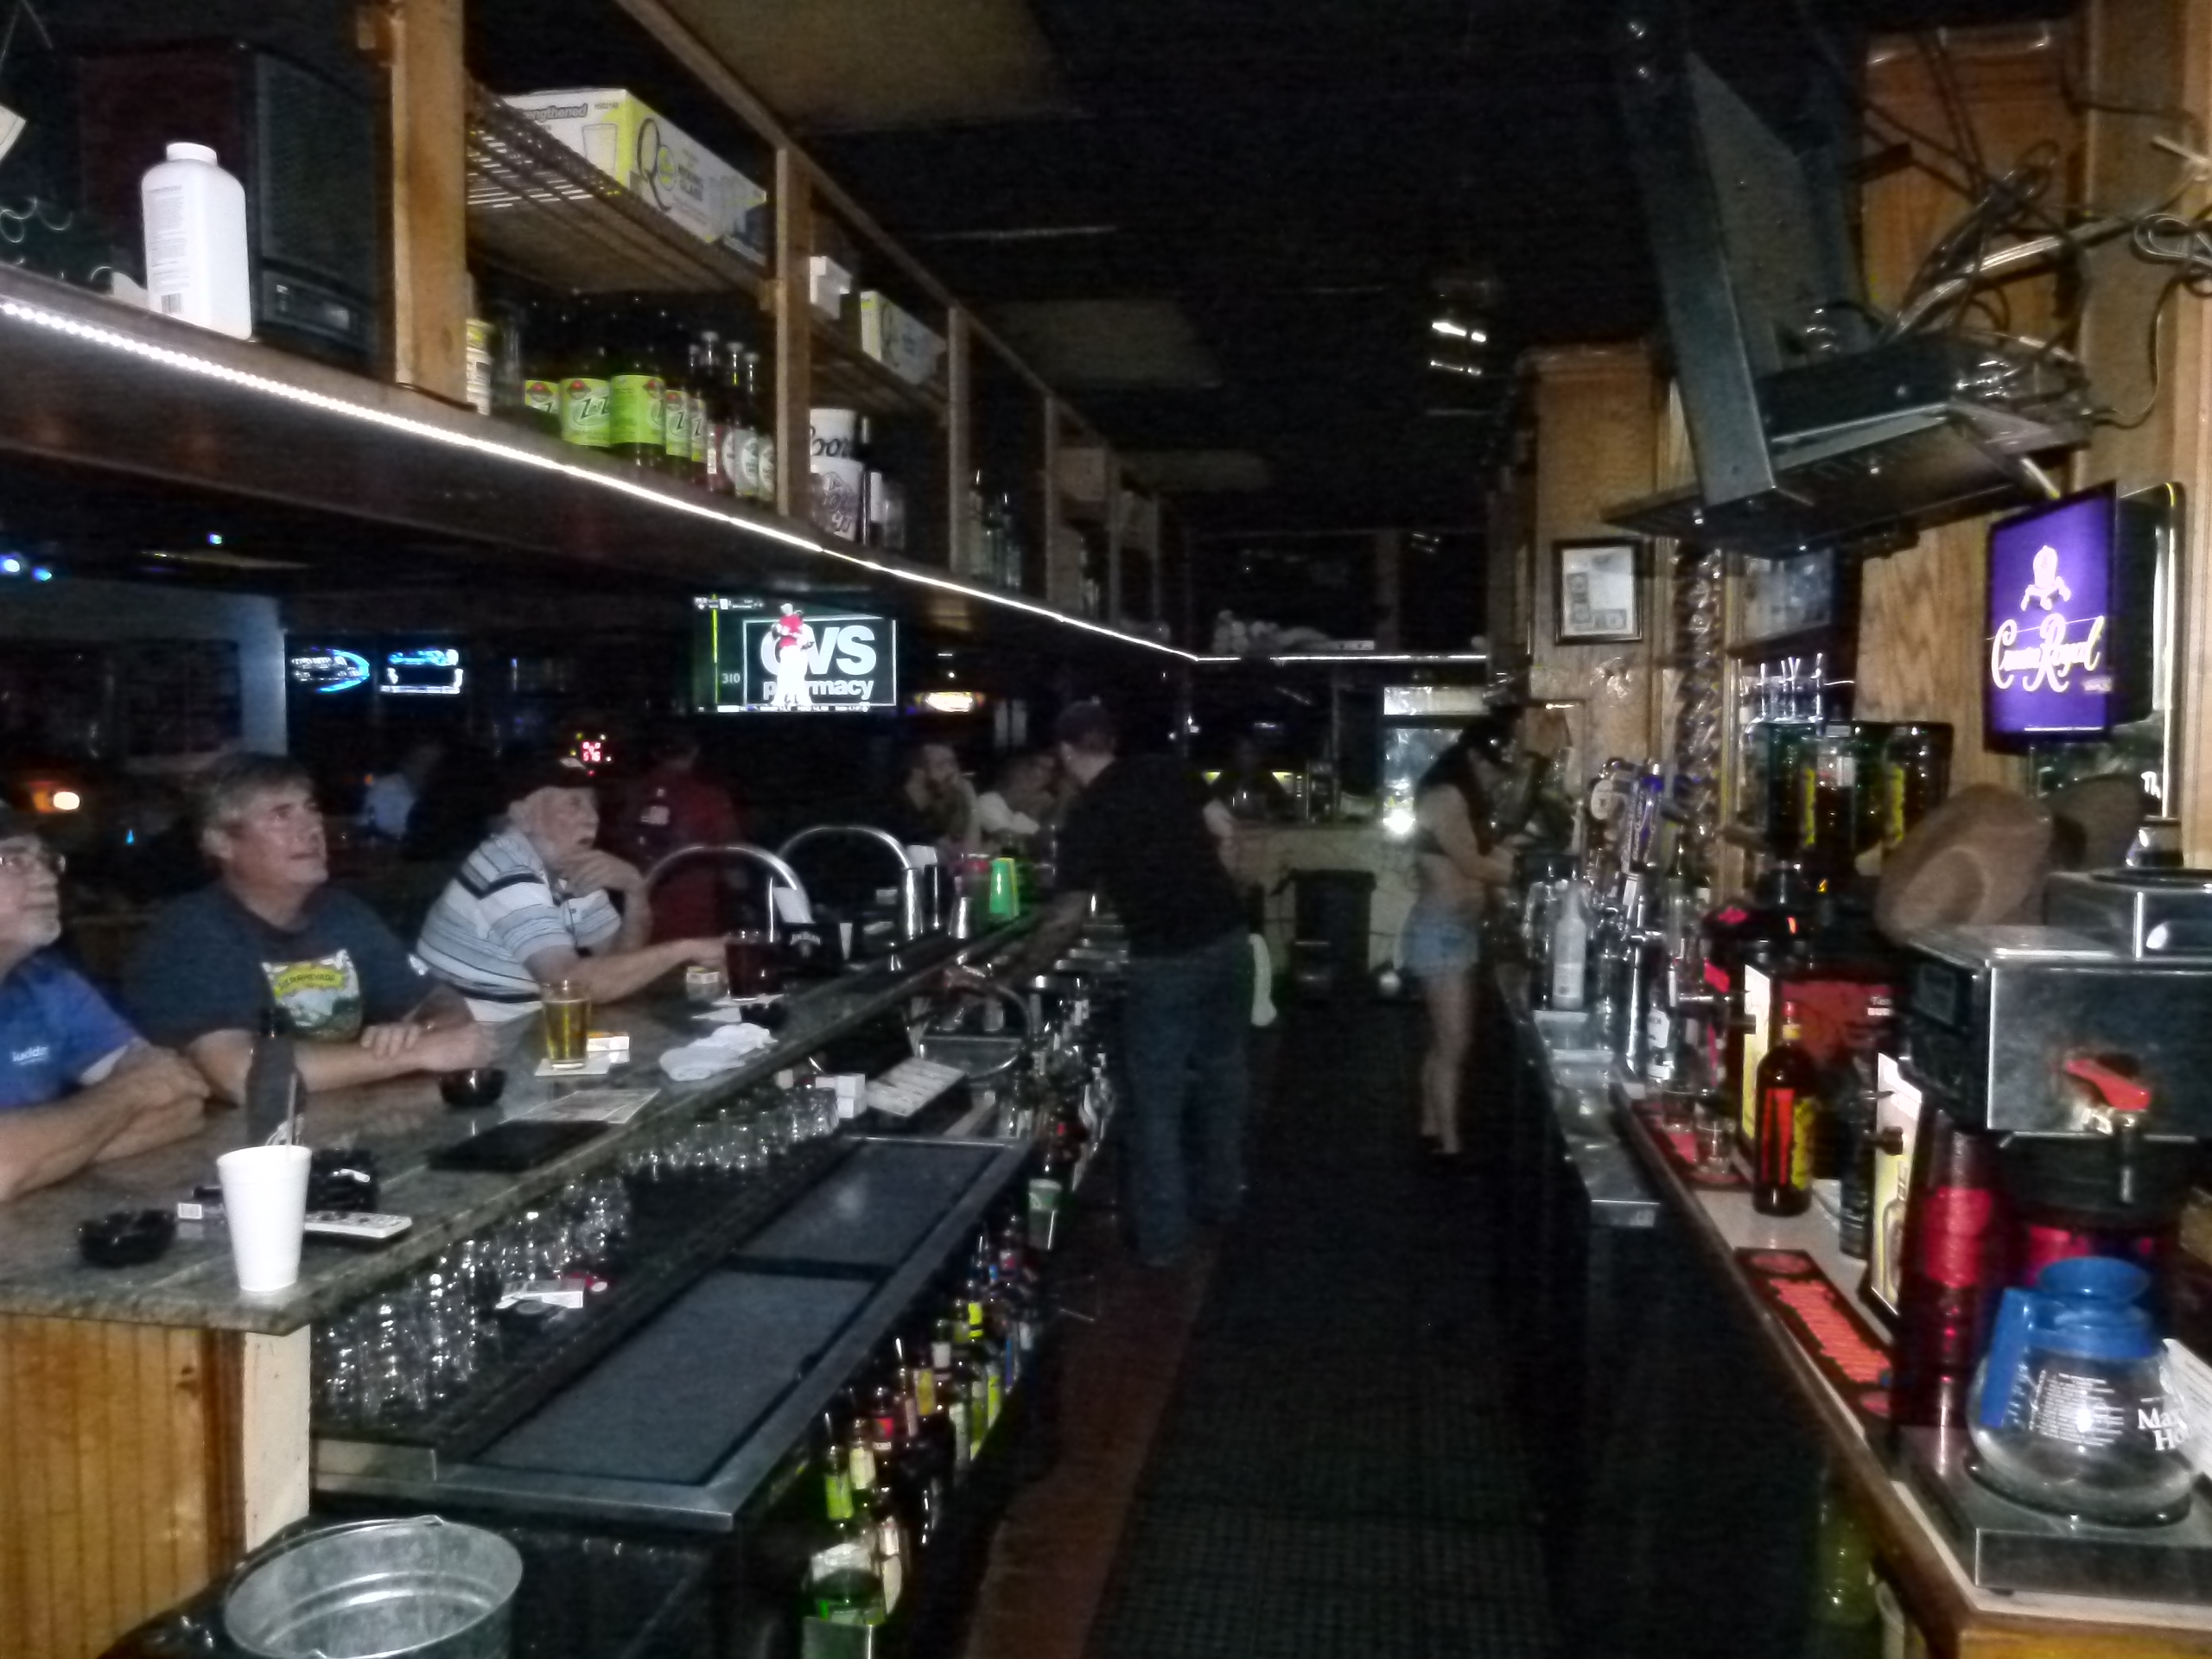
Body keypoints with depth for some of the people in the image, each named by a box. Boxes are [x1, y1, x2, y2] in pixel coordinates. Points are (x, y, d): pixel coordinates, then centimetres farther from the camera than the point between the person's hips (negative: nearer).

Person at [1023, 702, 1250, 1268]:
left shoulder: (1085, 820, -9)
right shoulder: (1166, 771, 3)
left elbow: (1068, 917, -8)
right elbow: (1225, 832, 6)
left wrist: (1020, 965, 4)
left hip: (1167, 962, -5)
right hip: (1229, 941, 5)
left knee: (1157, 1099, 6)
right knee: (1222, 1073, 19)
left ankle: (1161, 1236, 11)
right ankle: (1218, 1199, 33)